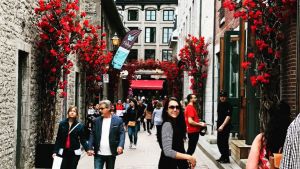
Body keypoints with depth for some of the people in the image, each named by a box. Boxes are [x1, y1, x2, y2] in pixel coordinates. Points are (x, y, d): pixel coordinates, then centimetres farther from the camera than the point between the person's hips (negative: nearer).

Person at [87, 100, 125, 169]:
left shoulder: (118, 120, -2)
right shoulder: (97, 120, 5)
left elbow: (122, 133, -5)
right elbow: (92, 135, 5)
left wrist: (121, 146, -21)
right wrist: (90, 148, -5)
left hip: (111, 154, -1)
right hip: (98, 154, 1)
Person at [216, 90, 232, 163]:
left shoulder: (228, 105, -13)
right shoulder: (219, 104, 11)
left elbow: (228, 117, -21)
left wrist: (222, 126, -26)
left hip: (225, 127, -8)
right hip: (219, 126, 8)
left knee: (224, 142, -5)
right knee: (219, 142, 14)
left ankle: (226, 158, 5)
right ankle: (223, 156, 28)